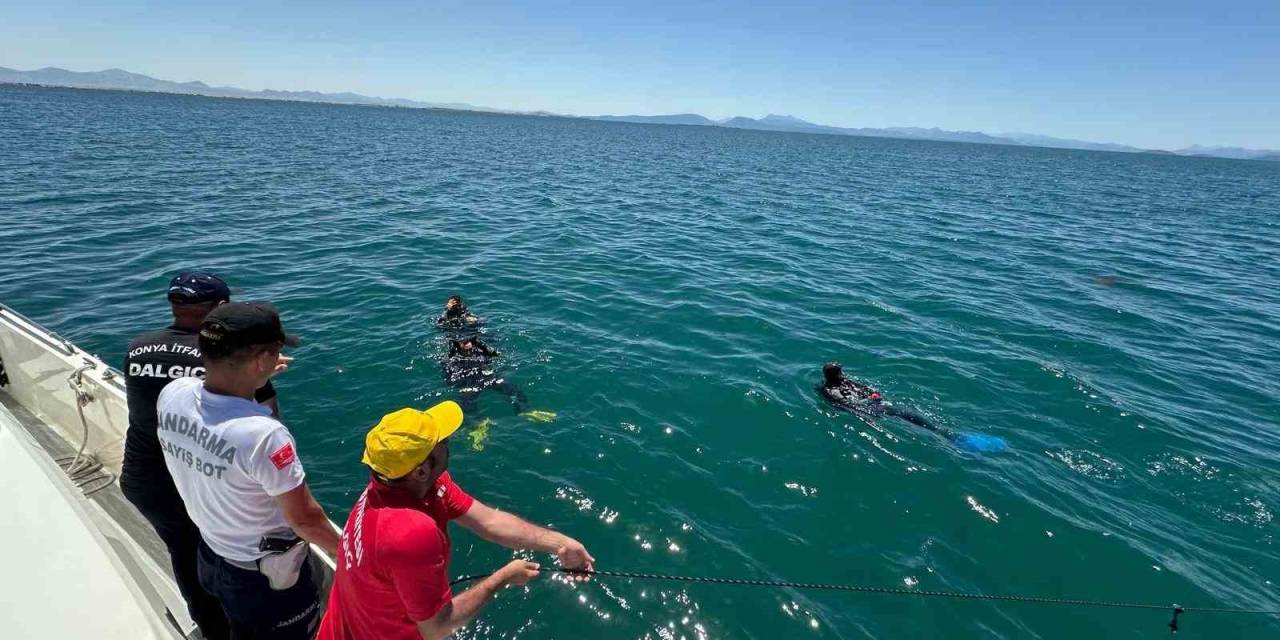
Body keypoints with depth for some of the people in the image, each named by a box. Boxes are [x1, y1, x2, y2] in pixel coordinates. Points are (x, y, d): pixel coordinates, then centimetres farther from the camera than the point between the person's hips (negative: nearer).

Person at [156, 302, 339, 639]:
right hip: (268, 577, -6)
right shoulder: (264, 435, -39)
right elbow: (305, 518, -26)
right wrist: (345, 551, -9)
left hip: (210, 555, 6)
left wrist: (247, 379, 15)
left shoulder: (172, 394, -19)